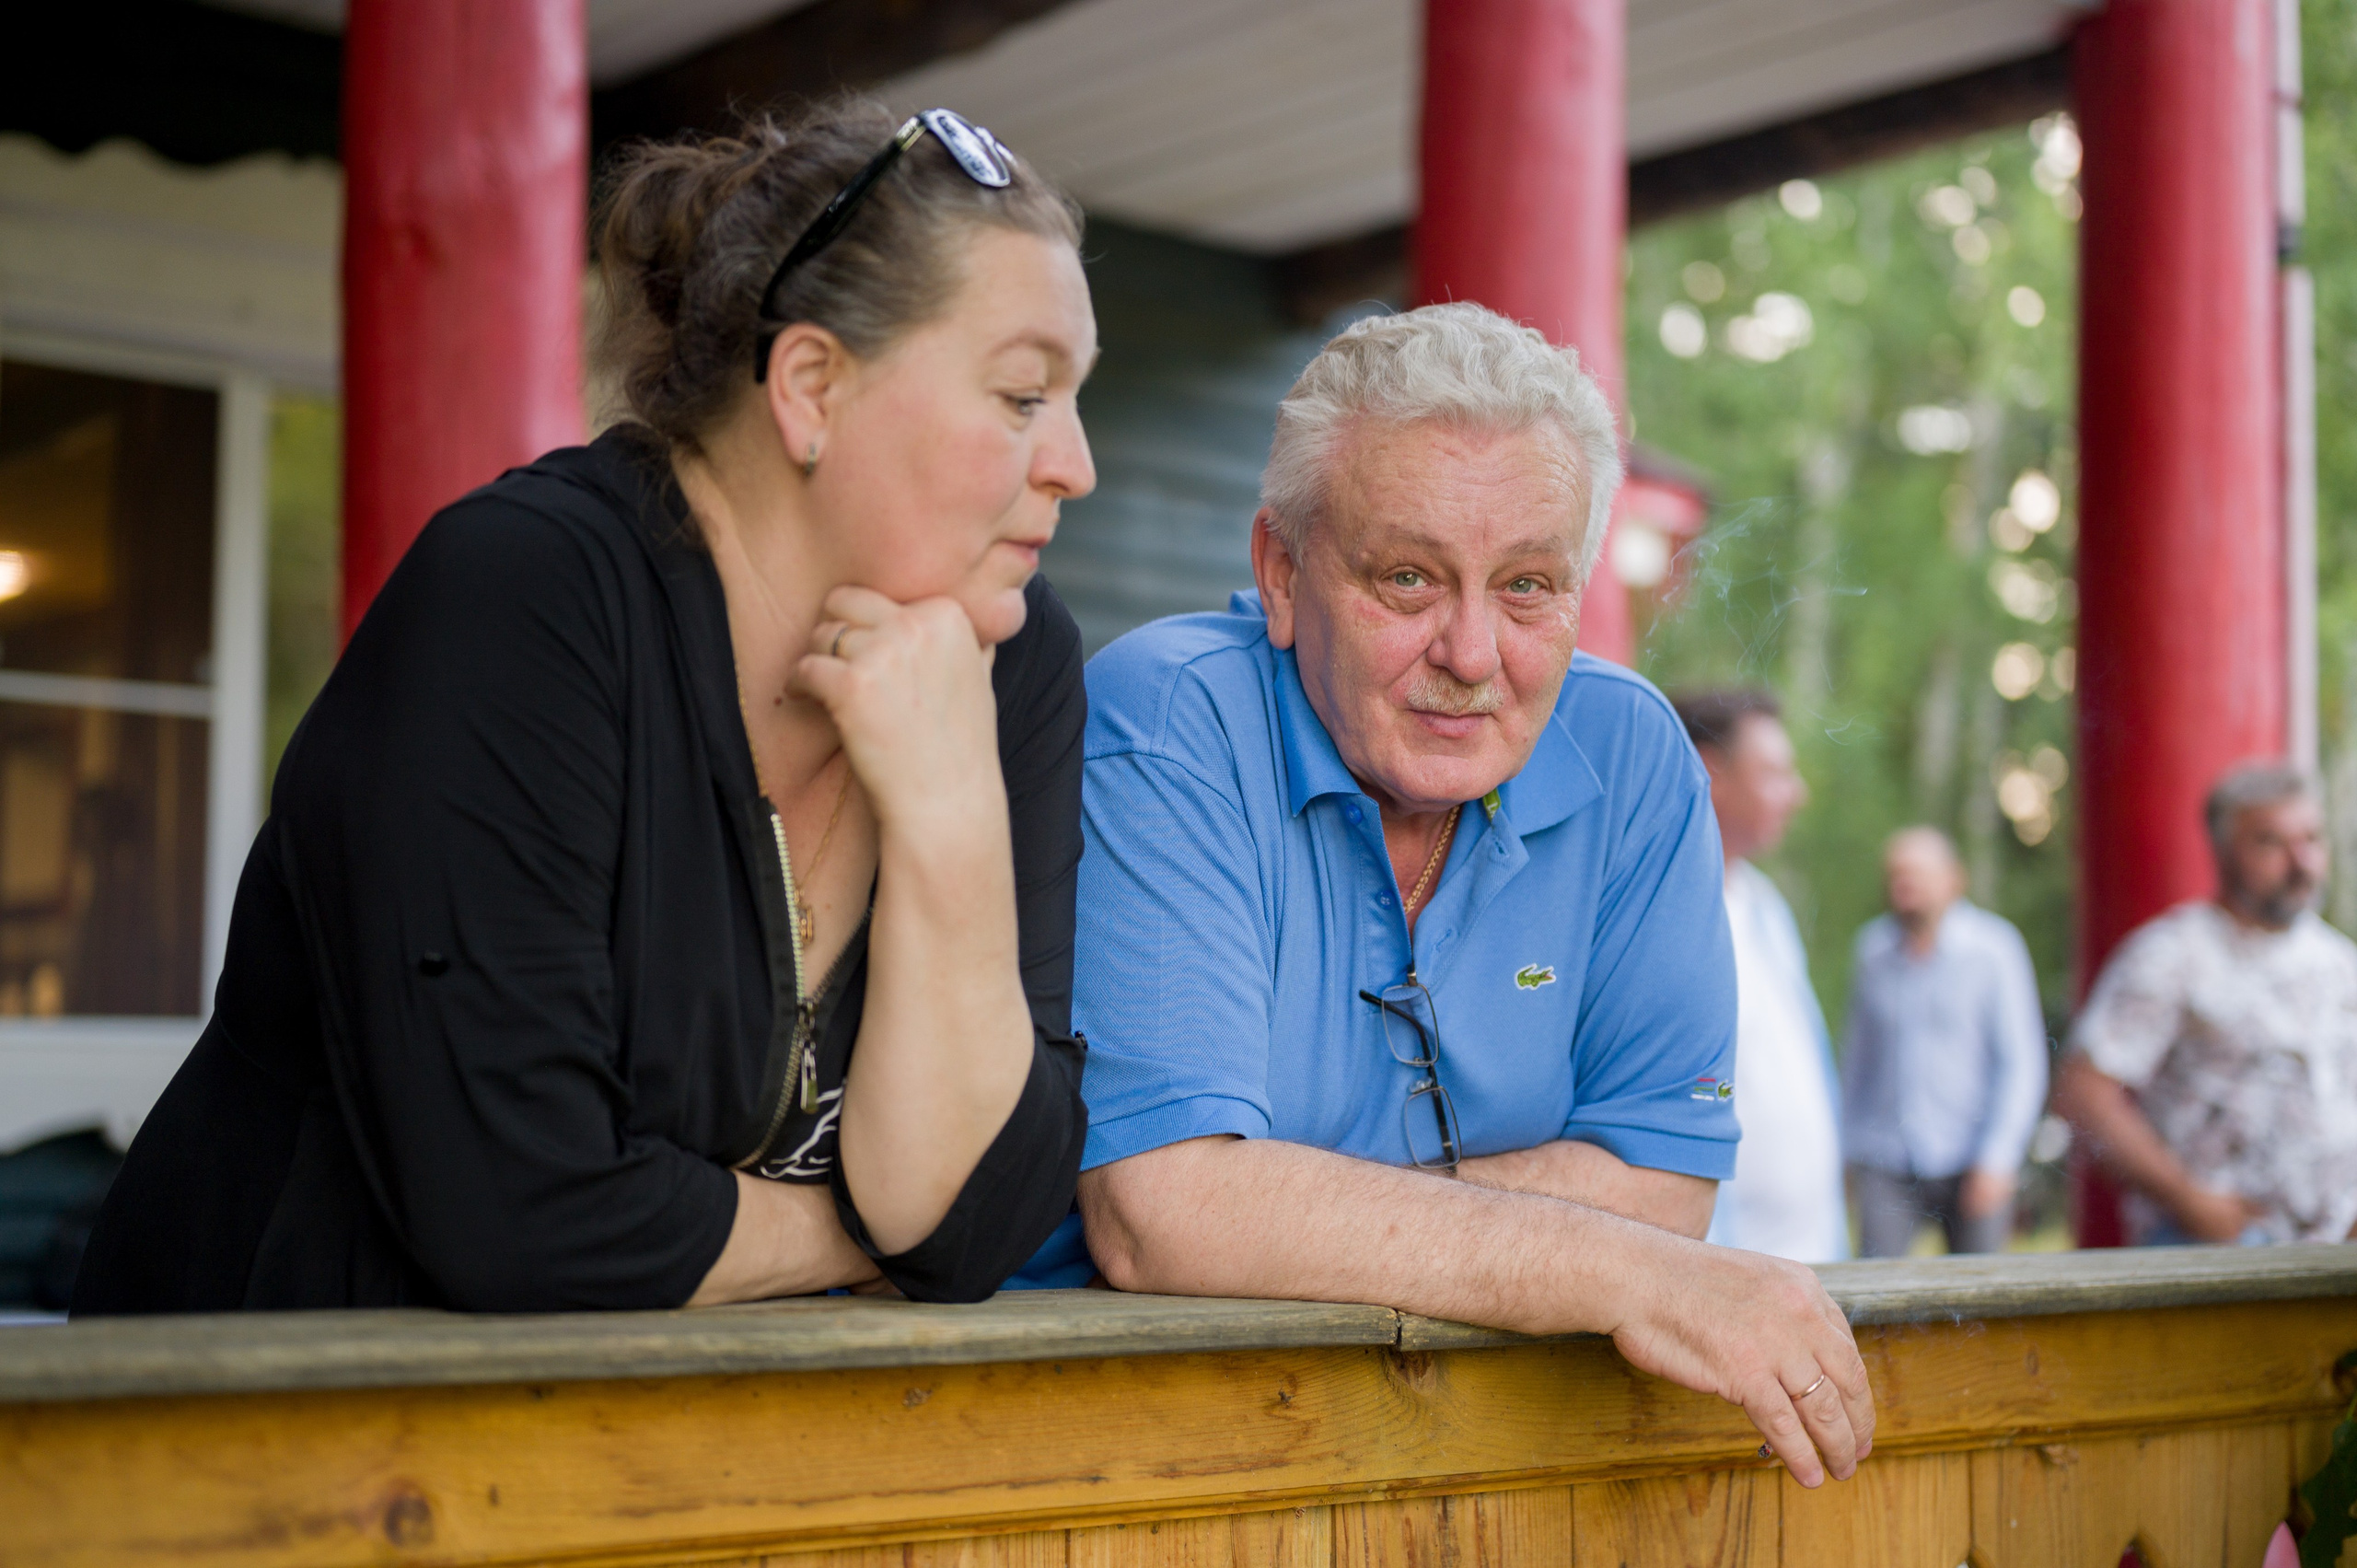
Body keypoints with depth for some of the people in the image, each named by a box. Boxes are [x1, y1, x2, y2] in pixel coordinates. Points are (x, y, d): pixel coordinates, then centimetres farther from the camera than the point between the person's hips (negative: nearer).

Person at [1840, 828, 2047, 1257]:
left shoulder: (1994, 946, -4)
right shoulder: (1872, 946, 6)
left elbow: (2023, 1064, -5)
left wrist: (1997, 1160, -10)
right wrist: (1850, 1148, 15)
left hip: (1971, 1159, -2)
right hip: (1887, 1165, 2)